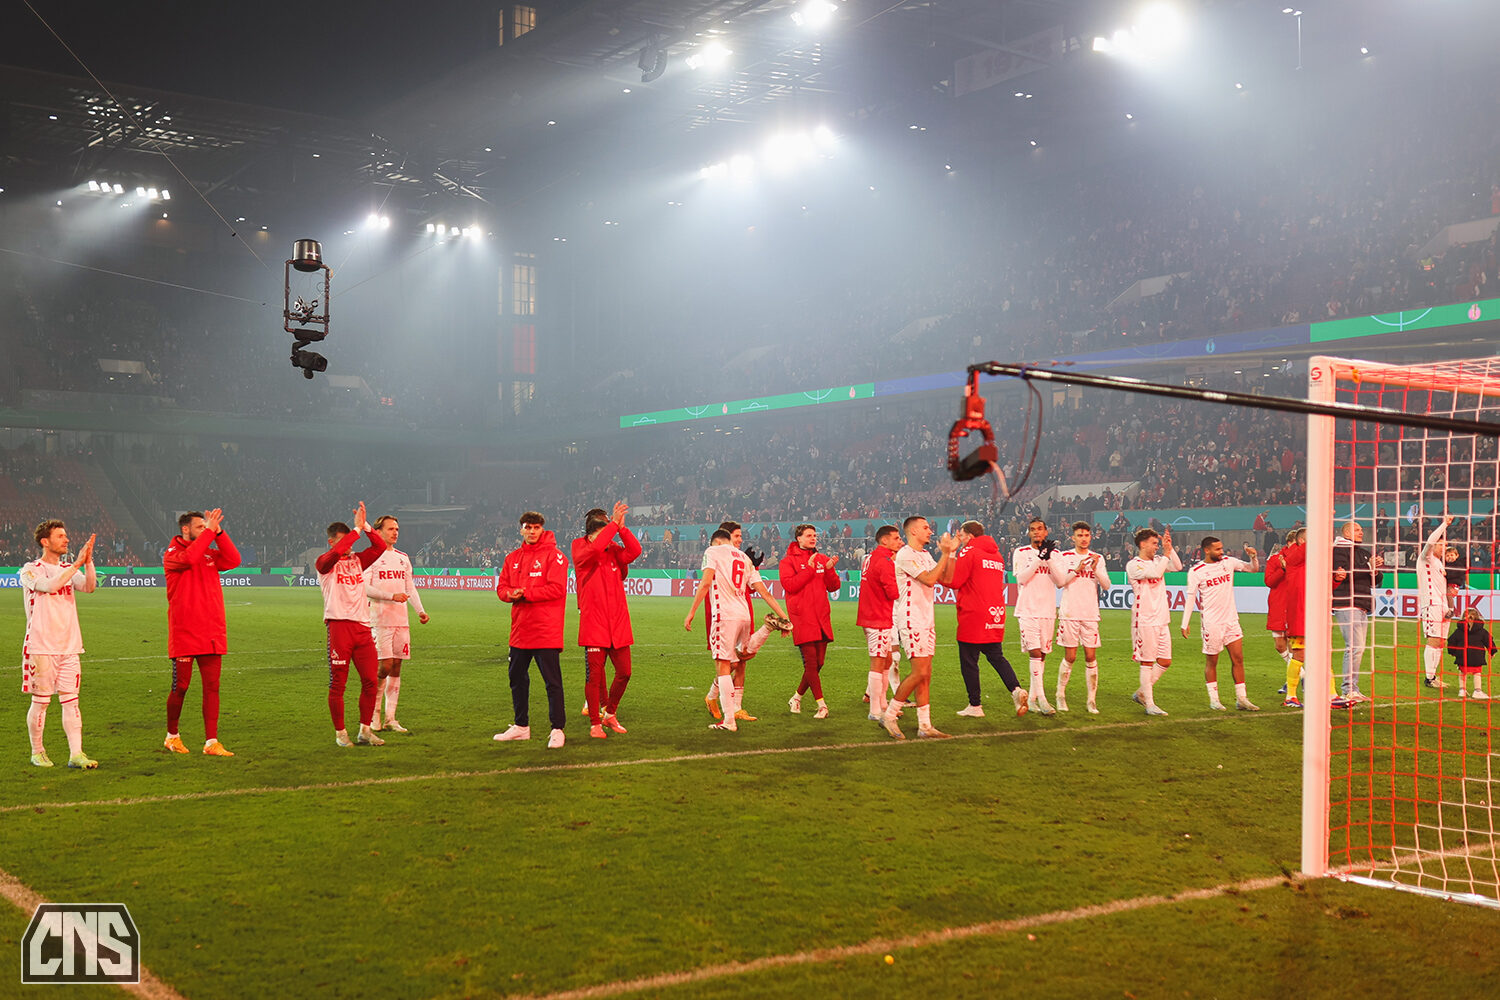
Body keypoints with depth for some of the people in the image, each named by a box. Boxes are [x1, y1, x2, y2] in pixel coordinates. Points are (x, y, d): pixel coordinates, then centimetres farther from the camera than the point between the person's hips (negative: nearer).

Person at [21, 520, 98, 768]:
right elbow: (49, 585, -21)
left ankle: (76, 753, -2)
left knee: (70, 700, 0)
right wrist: (76, 564, -21)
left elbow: (89, 587, -4)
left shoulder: (69, 570, 14)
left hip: (69, 646, 4)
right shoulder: (30, 570, -2)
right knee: (40, 701, 3)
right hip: (41, 647, -4)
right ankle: (37, 752, 16)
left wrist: (88, 561, -16)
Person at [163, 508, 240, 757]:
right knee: (180, 687, 3)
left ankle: (211, 742, 1)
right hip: (184, 635, -5)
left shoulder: (210, 554, 14)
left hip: (212, 633, 5)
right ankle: (172, 736, 23)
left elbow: (233, 560, -2)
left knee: (212, 687, 1)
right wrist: (210, 531, -18)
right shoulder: (172, 555, -1)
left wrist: (219, 533, -8)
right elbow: (189, 558, -23)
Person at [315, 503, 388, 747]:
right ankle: (340, 733, 9)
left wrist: (365, 525, -4)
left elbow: (380, 547, 6)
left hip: (362, 625, 5)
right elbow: (336, 552, -21)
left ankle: (365, 730, 13)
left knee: (370, 680, 2)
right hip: (339, 624, -5)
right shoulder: (324, 563, 1)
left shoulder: (357, 560, 17)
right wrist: (357, 529, -15)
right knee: (337, 683, -1)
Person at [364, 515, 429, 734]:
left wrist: (420, 610, 6)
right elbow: (365, 588, -10)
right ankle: (374, 711, 8)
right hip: (380, 619, -6)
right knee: (385, 666, -11)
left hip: (401, 619, 6)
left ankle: (390, 718, 9)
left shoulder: (403, 558, 17)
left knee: (396, 668, 5)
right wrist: (391, 596, -19)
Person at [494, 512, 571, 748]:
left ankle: (557, 729, 1)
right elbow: (502, 587, 12)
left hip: (546, 630, -7)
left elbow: (556, 588, -15)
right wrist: (512, 594, -11)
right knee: (517, 678, 15)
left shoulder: (554, 555, -6)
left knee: (552, 681, -4)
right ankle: (521, 726, 28)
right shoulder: (513, 558, 14)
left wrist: (526, 594, -16)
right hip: (520, 629, 7)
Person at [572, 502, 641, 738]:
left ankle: (610, 714, 27)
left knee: (624, 672, 6)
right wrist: (614, 524, -22)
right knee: (594, 675, -1)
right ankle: (595, 723, 11)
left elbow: (634, 552, -7)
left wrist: (621, 528, -14)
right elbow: (594, 549, -23)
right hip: (593, 625, -4)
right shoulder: (580, 547, -1)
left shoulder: (614, 549, 11)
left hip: (618, 625, 4)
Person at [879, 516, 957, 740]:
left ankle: (925, 726, 8)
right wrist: (945, 554, -15)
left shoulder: (925, 555, 18)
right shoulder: (905, 555, -12)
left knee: (926, 675, 6)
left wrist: (950, 552, 6)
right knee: (920, 673, -12)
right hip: (911, 619, -9)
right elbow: (929, 579, -20)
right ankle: (889, 714, 1)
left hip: (926, 619, 9)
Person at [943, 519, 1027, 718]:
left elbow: (951, 580, -13)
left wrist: (950, 553, -6)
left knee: (968, 661, 2)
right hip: (995, 614, 7)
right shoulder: (997, 555, 15)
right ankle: (1016, 689, -6)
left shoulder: (968, 551, -8)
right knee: (997, 657, 15)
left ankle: (975, 706, 4)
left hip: (973, 617, -7)